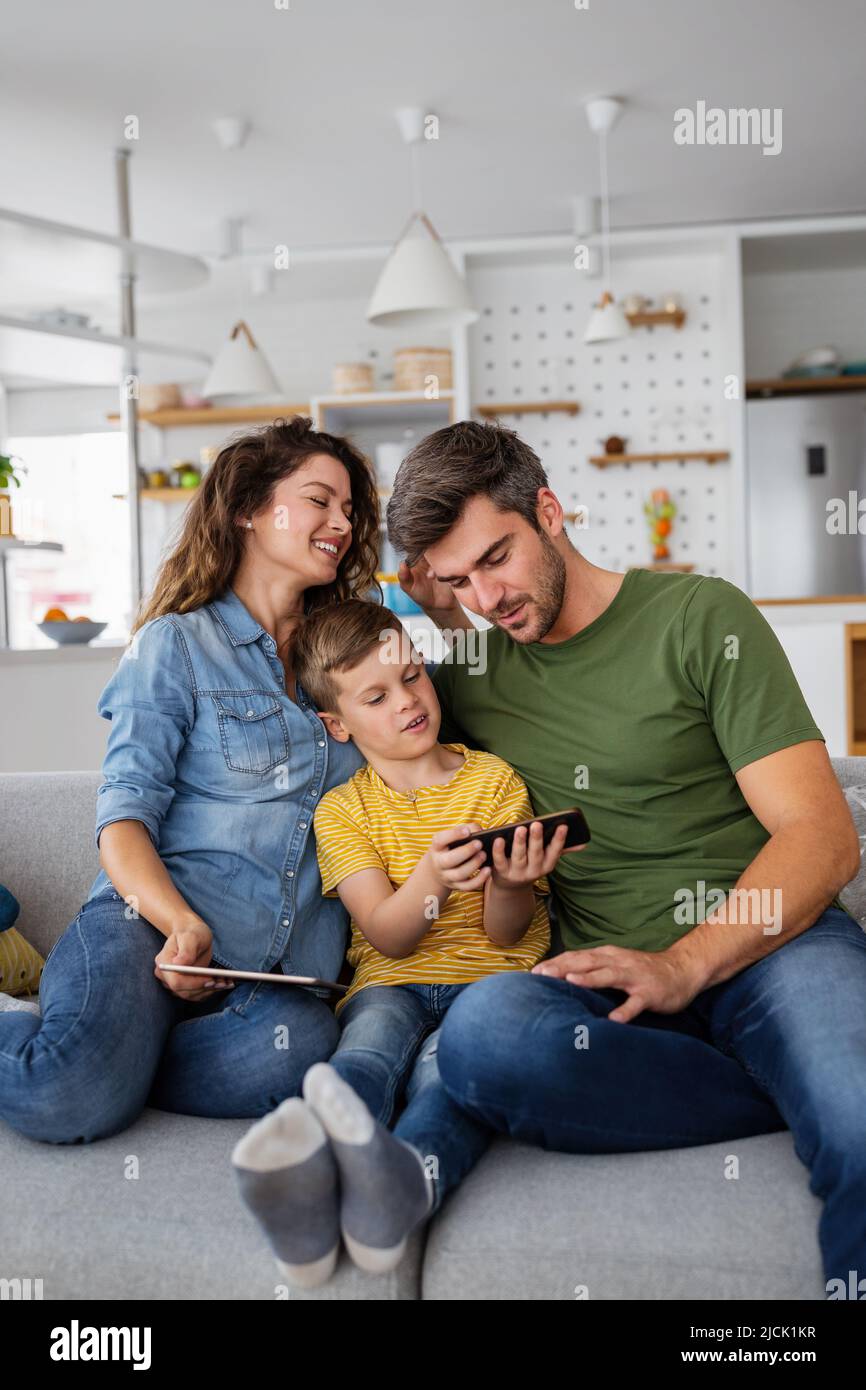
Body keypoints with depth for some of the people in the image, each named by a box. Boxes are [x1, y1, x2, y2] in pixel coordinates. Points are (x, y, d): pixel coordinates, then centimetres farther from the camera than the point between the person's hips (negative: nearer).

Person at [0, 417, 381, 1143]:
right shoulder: (178, 645, 7)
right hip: (152, 921, -3)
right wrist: (182, 926, -21)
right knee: (67, 1099, -34)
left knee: (299, 1046, -35)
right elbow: (125, 818, -3)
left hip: (285, 967, 4)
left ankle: (102, 1064, -11)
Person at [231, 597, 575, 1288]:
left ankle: (407, 1175, -66)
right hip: (392, 981, 0)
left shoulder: (495, 779, 11)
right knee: (375, 1037, -35)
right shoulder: (343, 809, 12)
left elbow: (504, 932, 5)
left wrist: (510, 884, -20)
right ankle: (308, 1183, -67)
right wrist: (431, 876, -24)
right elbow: (387, 936, -2)